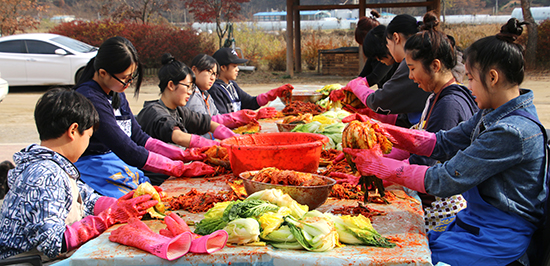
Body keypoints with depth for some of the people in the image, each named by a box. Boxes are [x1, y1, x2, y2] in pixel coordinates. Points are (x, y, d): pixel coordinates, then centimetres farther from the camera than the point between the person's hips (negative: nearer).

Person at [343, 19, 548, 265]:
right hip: (477, 220, 9)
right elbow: (443, 143, 7)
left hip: (497, 240, -9)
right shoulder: (492, 114, 5)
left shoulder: (512, 132, -25)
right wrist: (379, 129, -2)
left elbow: (446, 180, -24)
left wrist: (381, 165, -16)